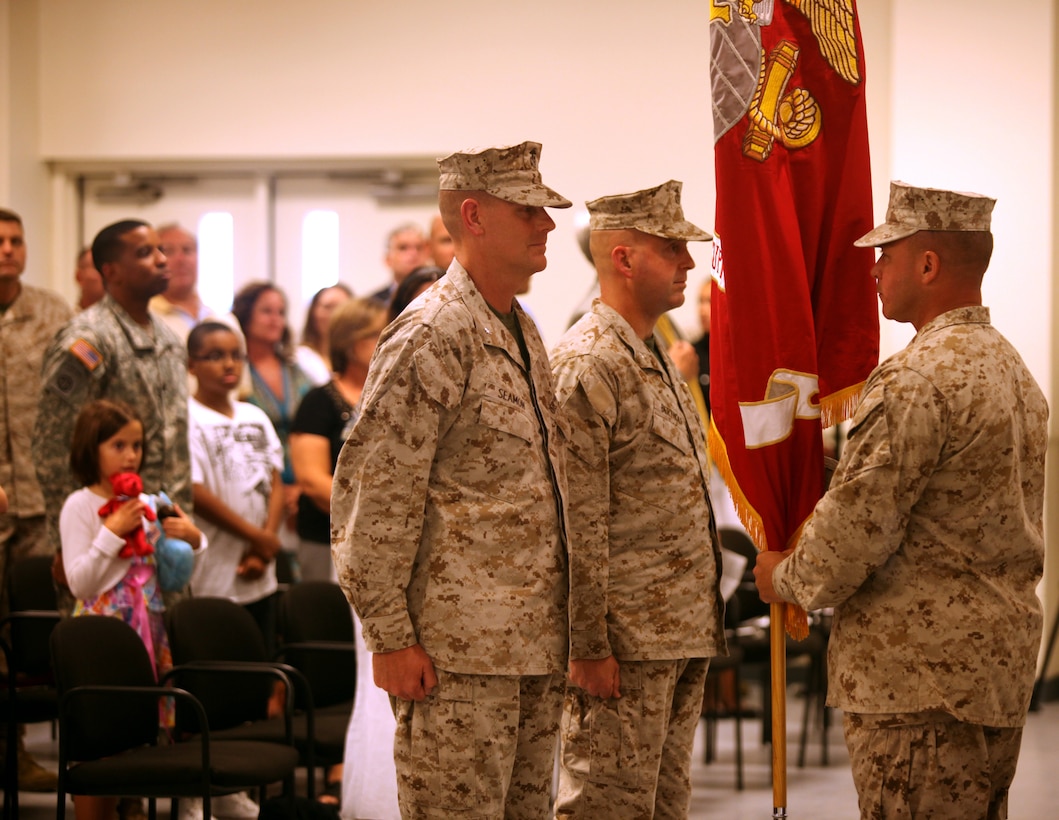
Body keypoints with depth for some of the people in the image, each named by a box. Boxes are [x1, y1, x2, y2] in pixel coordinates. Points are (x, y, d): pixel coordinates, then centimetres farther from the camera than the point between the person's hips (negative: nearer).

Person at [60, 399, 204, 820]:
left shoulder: (147, 505, 11)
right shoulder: (80, 506, -6)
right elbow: (79, 583, -14)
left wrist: (192, 539, 0)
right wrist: (112, 532, -18)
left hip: (147, 628, 6)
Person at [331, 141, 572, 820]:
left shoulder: (523, 332, 16)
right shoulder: (430, 337, -13)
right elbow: (370, 499, -16)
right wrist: (390, 637, -18)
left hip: (537, 646, 9)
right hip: (461, 654, -9)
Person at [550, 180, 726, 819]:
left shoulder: (658, 360, 16)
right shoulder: (586, 366, -15)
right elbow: (579, 526, -19)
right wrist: (588, 646, -21)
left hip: (685, 637, 10)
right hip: (625, 644, -10)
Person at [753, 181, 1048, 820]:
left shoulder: (916, 380, -18)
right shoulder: (1016, 371, 14)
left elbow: (856, 524, -19)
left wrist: (787, 579, 0)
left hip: (918, 673, -10)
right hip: (1006, 667, 10)